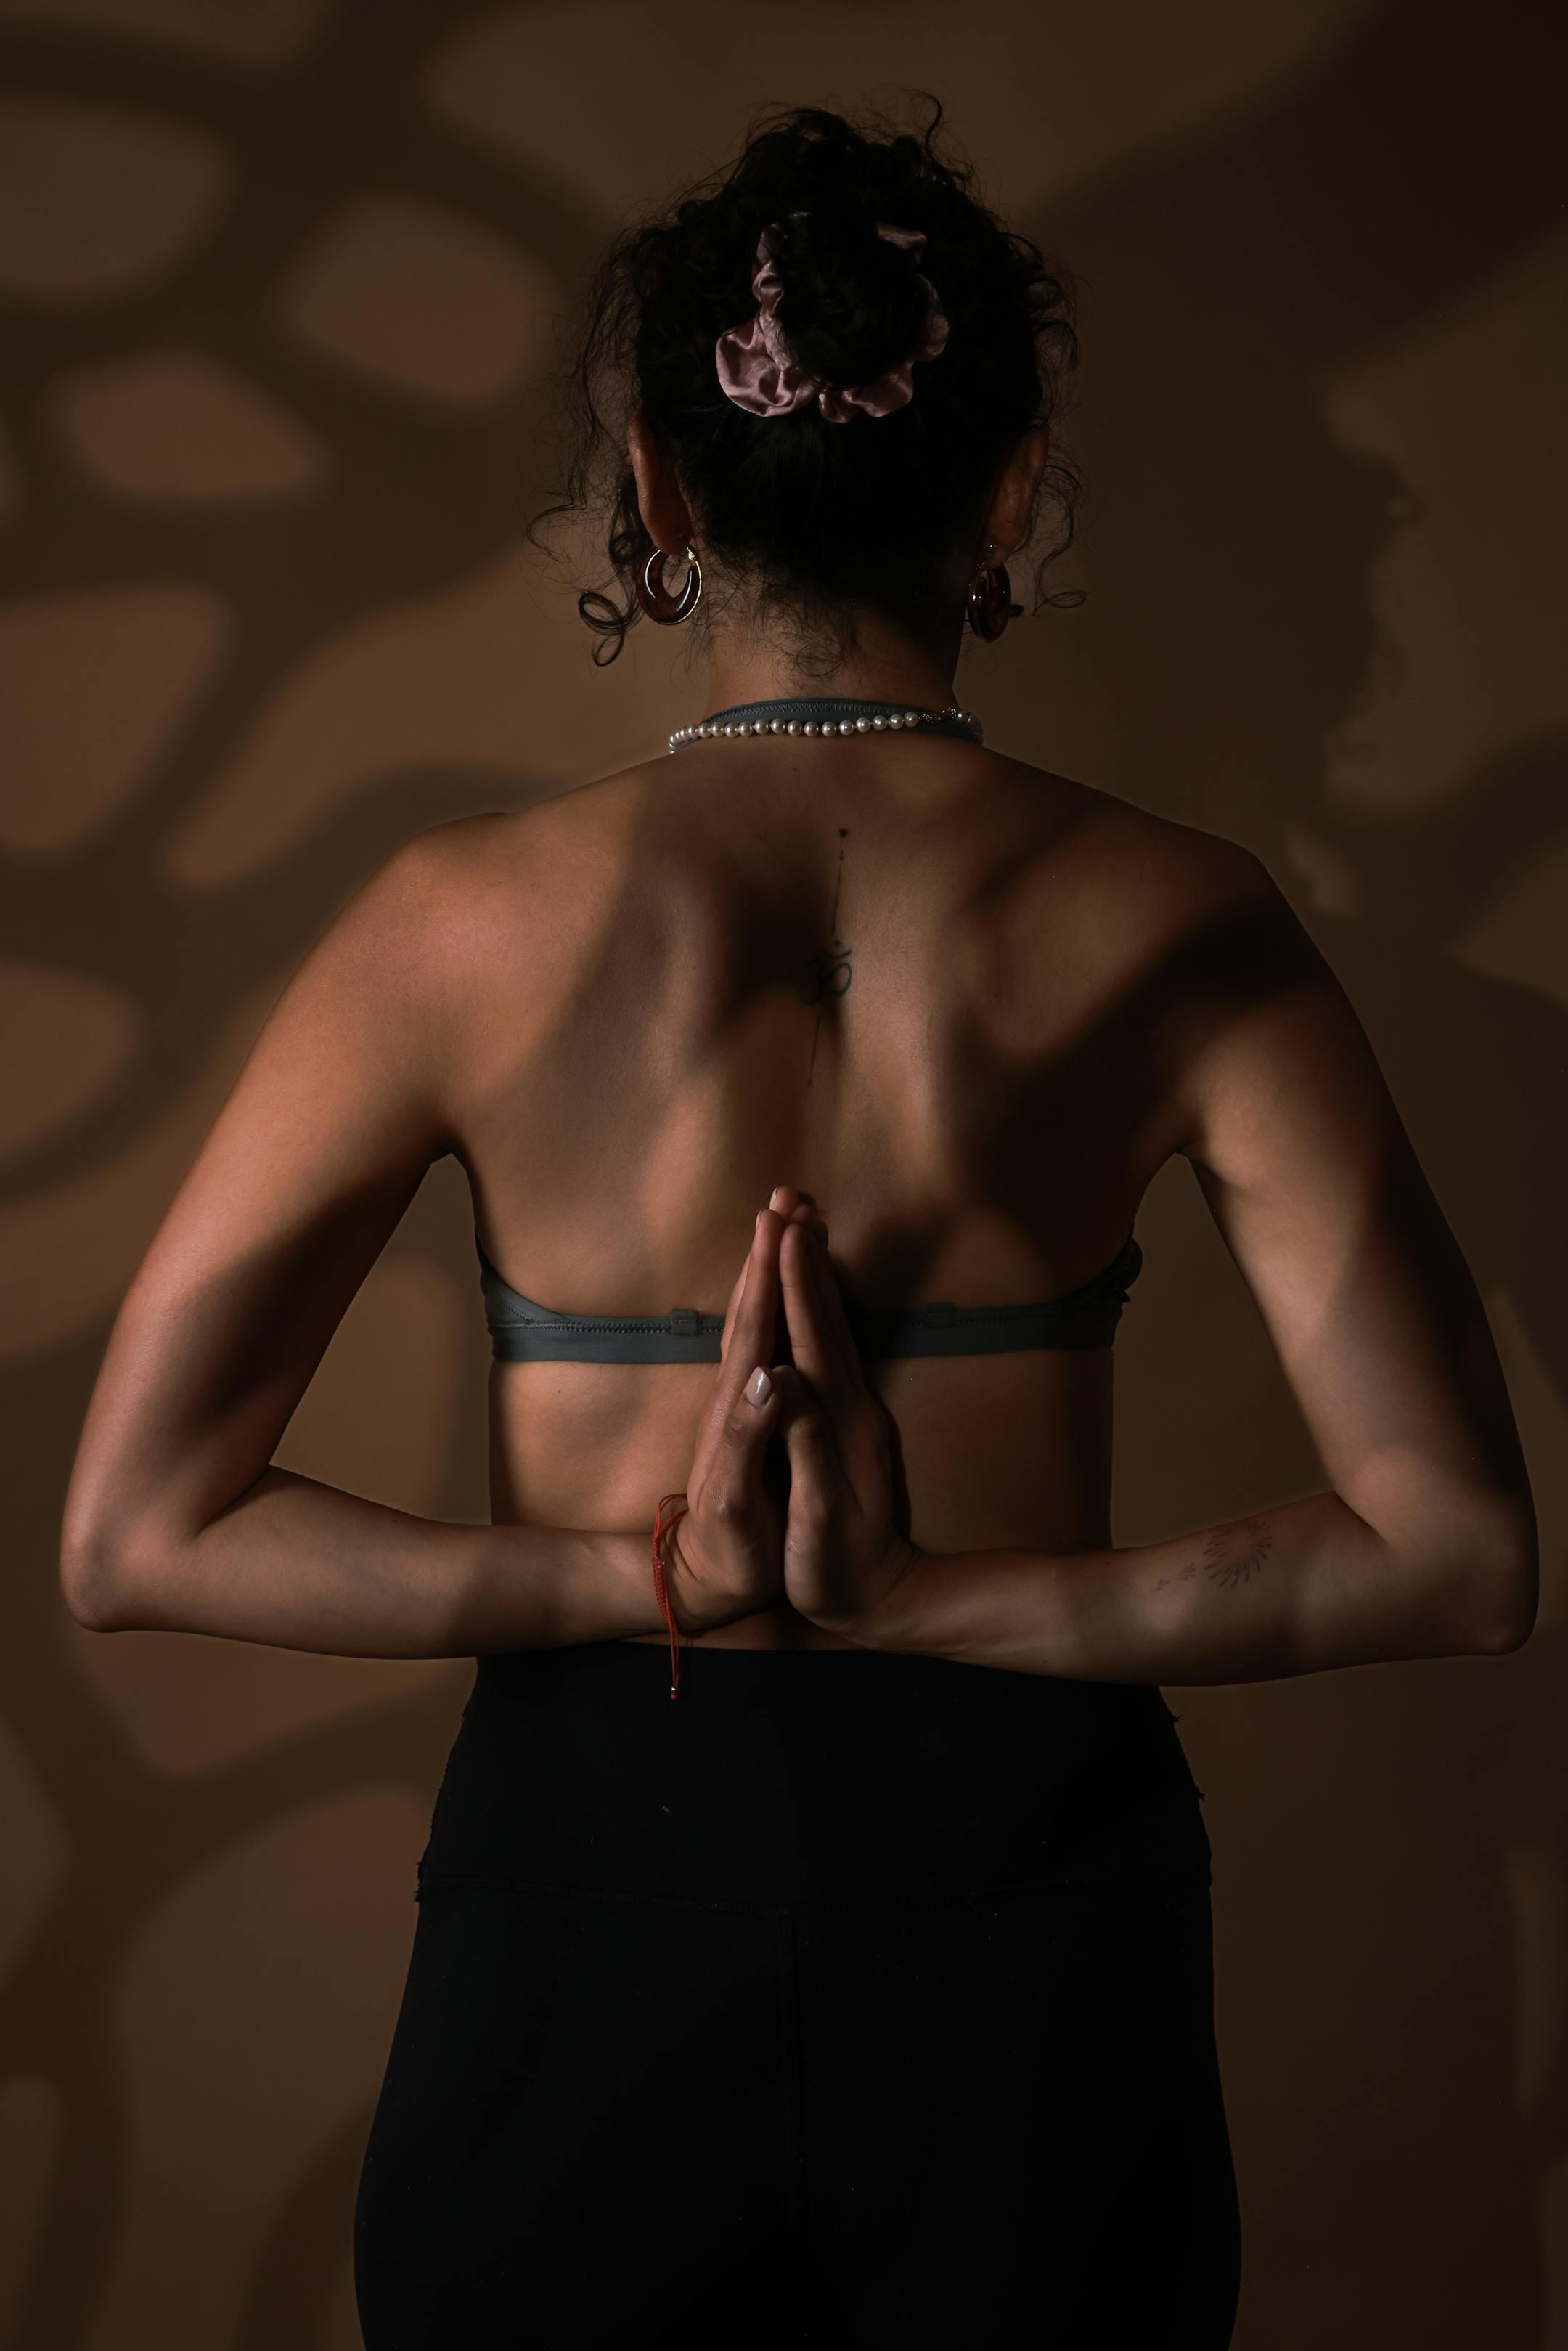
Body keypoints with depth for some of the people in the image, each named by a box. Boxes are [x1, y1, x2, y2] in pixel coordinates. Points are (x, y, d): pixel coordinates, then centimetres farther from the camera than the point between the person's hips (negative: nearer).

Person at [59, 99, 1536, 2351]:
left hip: (589, 1895, 0)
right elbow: (1458, 1552, -13)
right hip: (1034, 1904, 1)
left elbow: (137, 1533, -10)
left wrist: (658, 1588, -11)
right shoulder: (1176, 923, -9)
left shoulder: (470, 922, -11)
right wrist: (935, 1604, -13)